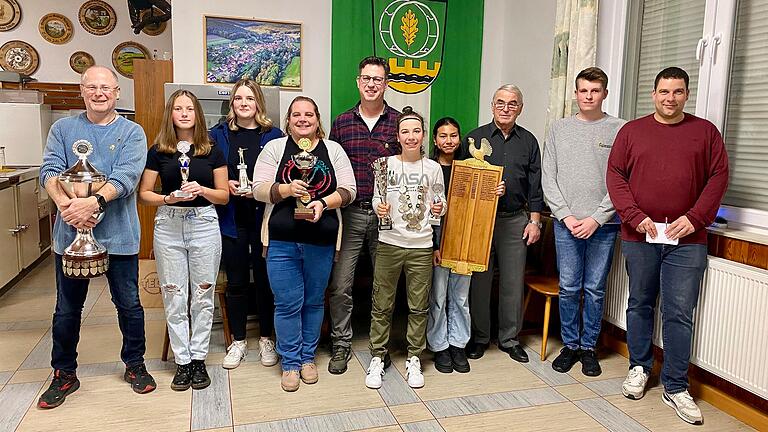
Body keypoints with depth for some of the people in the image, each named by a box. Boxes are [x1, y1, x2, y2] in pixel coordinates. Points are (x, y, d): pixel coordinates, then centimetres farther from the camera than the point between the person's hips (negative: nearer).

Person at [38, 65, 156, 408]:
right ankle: (64, 374, 31)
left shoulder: (132, 132, 0)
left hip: (118, 235, -2)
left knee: (129, 304, 10)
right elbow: (50, 170, -6)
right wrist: (64, 203, -26)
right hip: (70, 233, 2)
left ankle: (135, 364, 30)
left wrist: (95, 201, -31)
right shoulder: (62, 129, 7)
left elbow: (126, 175, -15)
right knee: (67, 309, 13)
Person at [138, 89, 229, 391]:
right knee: (174, 297, 5)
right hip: (168, 226, 0)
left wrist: (201, 190, -14)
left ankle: (198, 359, 18)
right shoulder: (158, 151, 4)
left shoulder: (212, 151, 4)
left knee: (202, 296, 5)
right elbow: (144, 194, 5)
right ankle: (182, 361, 17)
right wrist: (168, 198, -14)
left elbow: (224, 195, 4)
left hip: (204, 225, 0)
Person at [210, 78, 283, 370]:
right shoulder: (218, 134, 6)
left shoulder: (273, 135, 2)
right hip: (231, 219, 1)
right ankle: (238, 341, 24)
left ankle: (266, 339, 24)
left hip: (263, 218, -1)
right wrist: (226, 185, -11)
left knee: (265, 279, 7)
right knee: (235, 282, 10)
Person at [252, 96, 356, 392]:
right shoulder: (274, 148, 5)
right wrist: (286, 190, -18)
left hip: (321, 242, 1)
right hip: (282, 241, -1)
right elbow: (259, 189, -1)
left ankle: (308, 357, 29)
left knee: (314, 301, 12)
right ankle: (290, 363, 18)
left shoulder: (333, 150, 7)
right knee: (288, 303, 2)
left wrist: (323, 203, -16)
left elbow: (348, 190, 1)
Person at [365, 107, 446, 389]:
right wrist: (379, 208, -17)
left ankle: (414, 359, 23)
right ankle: (378, 358, 21)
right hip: (390, 243, -1)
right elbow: (376, 199, 5)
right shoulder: (387, 164, 1)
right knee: (382, 305, 5)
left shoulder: (433, 168, 4)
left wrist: (439, 209, -11)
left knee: (418, 307, 8)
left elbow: (439, 204, 11)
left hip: (421, 246, 1)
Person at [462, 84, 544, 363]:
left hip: (515, 220, 2)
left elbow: (535, 185, 11)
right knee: (479, 280, 4)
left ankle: (509, 339, 21)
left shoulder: (528, 141, 10)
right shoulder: (475, 138, 4)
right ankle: (479, 337, 19)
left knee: (513, 282, 6)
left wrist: (534, 220, 5)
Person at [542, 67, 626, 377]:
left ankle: (589, 347, 22)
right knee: (568, 288, 6)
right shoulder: (559, 129, 8)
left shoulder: (620, 130, 1)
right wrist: (566, 215, -6)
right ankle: (570, 345, 22)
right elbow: (548, 178, 4)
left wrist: (597, 218, -11)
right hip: (566, 223, 1)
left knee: (595, 290, 7)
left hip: (603, 224, -1)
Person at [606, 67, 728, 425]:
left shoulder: (706, 132, 8)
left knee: (680, 313, 1)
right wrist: (635, 217, -10)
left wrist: (695, 218, -9)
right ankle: (639, 368, 29)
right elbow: (615, 175, 2)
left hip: (686, 239, 0)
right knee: (640, 304, 12)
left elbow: (718, 177, 4)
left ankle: (676, 386, 12)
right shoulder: (631, 131, 7)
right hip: (639, 236, 1)